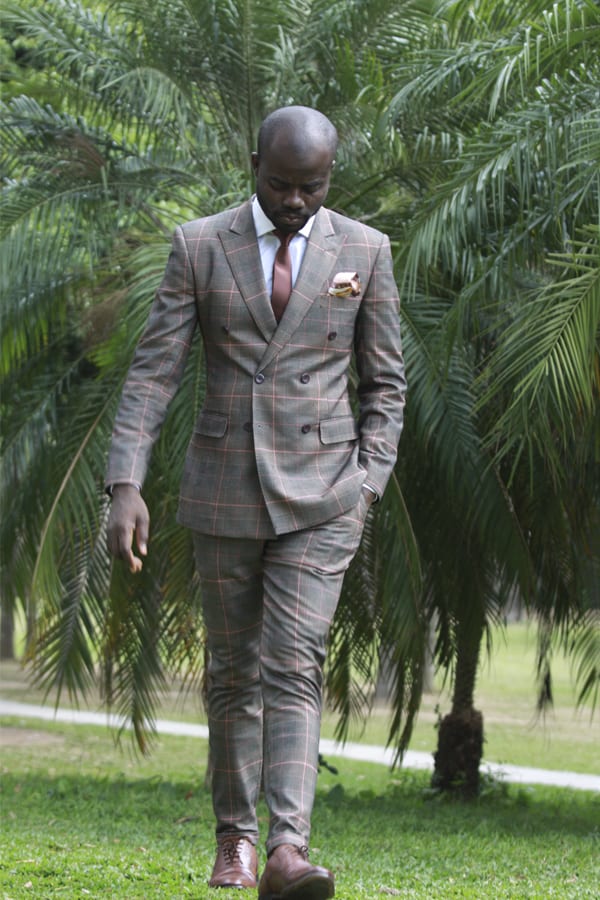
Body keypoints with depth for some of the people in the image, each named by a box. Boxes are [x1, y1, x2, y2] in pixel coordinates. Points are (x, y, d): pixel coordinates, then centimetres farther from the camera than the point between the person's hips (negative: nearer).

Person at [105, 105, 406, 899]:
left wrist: (367, 488, -4)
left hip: (320, 495, -1)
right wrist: (125, 487, -15)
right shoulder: (200, 246, -2)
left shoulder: (364, 251, 0)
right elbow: (153, 373, -5)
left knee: (293, 667, -15)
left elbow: (385, 383, 6)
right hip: (225, 490, 1)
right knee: (234, 672, 11)